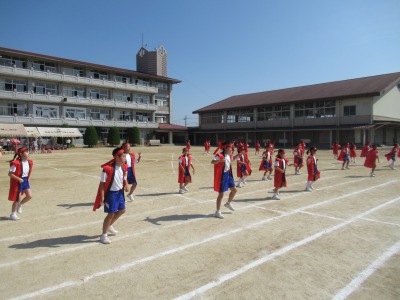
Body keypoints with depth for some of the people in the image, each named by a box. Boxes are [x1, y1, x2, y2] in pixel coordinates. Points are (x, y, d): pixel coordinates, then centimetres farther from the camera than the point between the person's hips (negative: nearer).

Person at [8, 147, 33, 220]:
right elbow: (10, 174, -20)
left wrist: (28, 178, 8)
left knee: (29, 196, -4)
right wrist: (19, 179, -24)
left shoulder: (30, 162, -1)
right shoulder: (16, 163, -22)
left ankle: (20, 205, 26)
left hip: (25, 181, 6)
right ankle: (13, 214, 20)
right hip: (17, 182, -6)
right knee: (17, 199, 3)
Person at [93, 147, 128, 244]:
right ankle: (103, 235, 14)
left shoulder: (124, 168, -3)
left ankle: (109, 226, 43)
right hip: (111, 193, -8)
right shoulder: (108, 169, -24)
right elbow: (102, 183, -19)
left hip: (120, 192, 8)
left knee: (122, 210, 19)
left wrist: (126, 186, -7)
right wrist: (102, 197, -21)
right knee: (111, 214, -4)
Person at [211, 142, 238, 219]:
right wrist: (220, 160, -51)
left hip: (228, 174, 9)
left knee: (234, 190, 16)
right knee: (221, 194, -3)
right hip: (221, 175, -9)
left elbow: (232, 158, 31)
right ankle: (217, 212, 8)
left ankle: (228, 203, 41)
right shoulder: (220, 155, -21)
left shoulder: (229, 155, 6)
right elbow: (212, 162, -36)